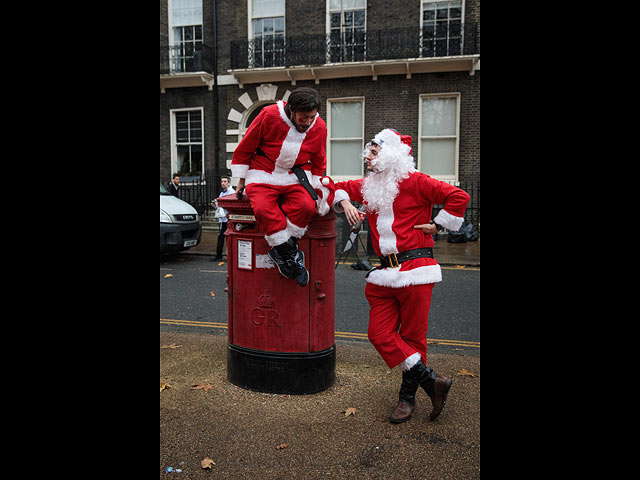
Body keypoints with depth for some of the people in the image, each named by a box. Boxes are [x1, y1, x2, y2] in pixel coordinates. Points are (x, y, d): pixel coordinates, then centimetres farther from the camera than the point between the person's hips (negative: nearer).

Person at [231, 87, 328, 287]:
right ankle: (290, 254, -18)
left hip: (296, 178, 2)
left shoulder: (319, 127, -1)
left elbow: (318, 162, 17)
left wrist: (315, 186, 9)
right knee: (263, 208, -32)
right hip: (263, 175, -2)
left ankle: (281, 251, -15)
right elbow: (245, 147, -1)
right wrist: (241, 180, 2)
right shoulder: (269, 115, -11)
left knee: (307, 206, -30)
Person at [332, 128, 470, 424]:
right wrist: (345, 203, 8)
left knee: (412, 336, 3)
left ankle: (408, 395, 19)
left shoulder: (414, 182, -4)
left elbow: (459, 197, -8)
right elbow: (341, 188, 28)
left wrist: (437, 224, -5)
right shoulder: (369, 186, 16)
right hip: (385, 272, 7)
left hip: (415, 267, -6)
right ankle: (431, 381, 6)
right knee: (379, 333, -3)